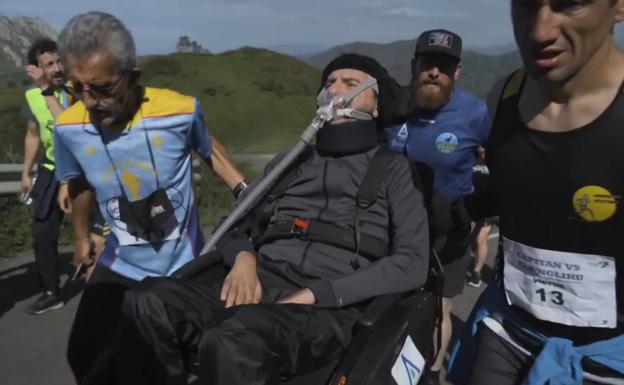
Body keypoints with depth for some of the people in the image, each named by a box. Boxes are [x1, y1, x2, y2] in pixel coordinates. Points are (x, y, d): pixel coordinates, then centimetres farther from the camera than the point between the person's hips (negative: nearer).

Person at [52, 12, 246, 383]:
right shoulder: (69, 128, -15)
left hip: (184, 263, -1)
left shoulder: (181, 111, -22)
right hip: (122, 265, 2)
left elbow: (210, 149, 2)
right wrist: (82, 238, 21)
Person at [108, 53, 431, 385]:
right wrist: (244, 256, -2)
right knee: (148, 303, -24)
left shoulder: (394, 171, 12)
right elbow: (234, 225, 24)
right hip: (258, 286, 4)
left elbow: (412, 263, -1)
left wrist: (315, 294, -11)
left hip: (328, 308, -4)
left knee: (230, 345, -35)